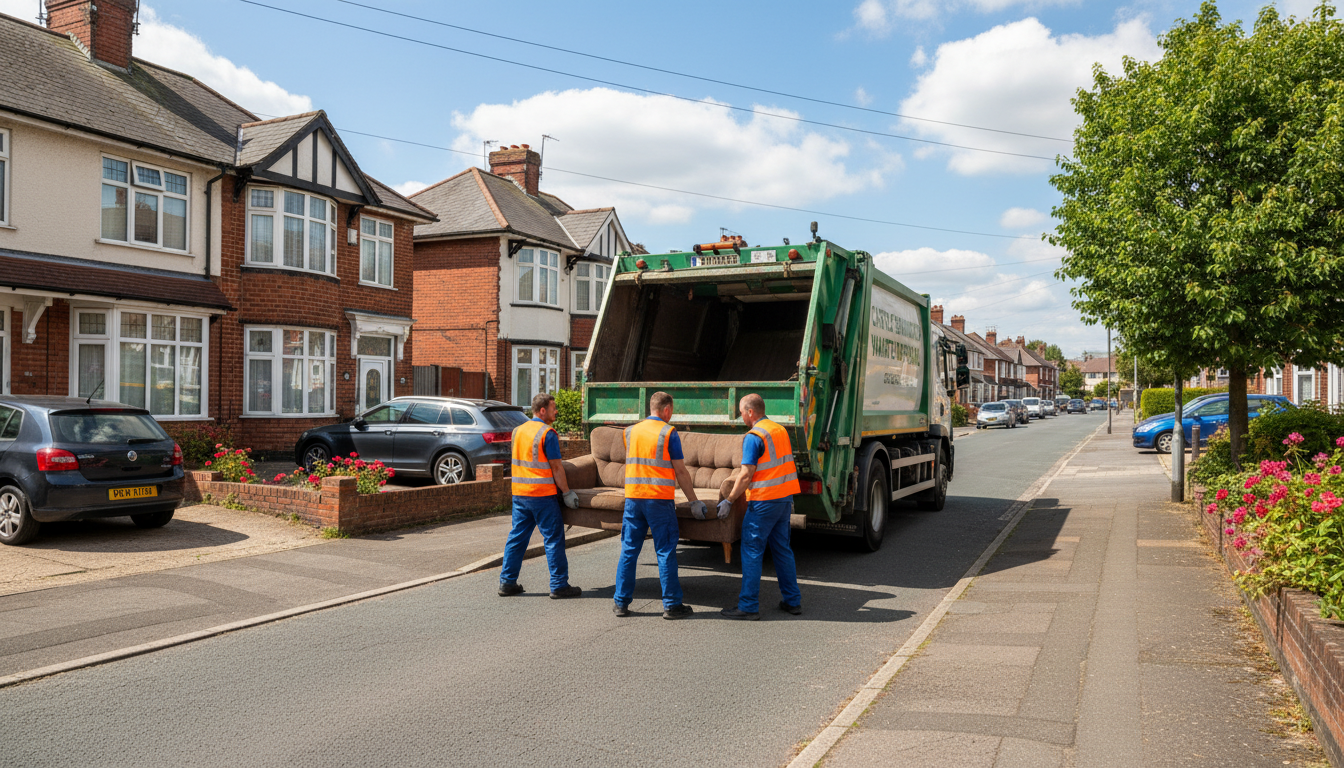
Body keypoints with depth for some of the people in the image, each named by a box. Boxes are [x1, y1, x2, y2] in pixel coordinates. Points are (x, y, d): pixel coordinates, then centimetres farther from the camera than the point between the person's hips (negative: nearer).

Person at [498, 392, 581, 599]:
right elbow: (556, 467, -13)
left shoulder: (518, 431, 12)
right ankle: (559, 585, 3)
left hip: (519, 493, 7)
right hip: (543, 495, -7)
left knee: (517, 537, 12)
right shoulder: (547, 433, -11)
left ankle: (507, 582, 15)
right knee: (553, 539, 0)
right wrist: (566, 492, -6)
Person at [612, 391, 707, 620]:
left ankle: (621, 603, 12)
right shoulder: (668, 432, -5)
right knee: (665, 552, 2)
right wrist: (694, 501, 1)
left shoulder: (630, 432, 10)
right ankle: (671, 605, 6)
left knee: (628, 550, 9)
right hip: (660, 500, -4)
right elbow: (680, 471, -5)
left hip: (633, 498, 5)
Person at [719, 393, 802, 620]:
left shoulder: (754, 437, -13)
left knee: (752, 551, -2)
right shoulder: (781, 431, 13)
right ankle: (792, 601, 19)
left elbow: (746, 474, -17)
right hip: (785, 498, 8)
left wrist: (729, 501, -10)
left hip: (764, 501, -8)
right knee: (782, 549, 15)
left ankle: (748, 606, -1)